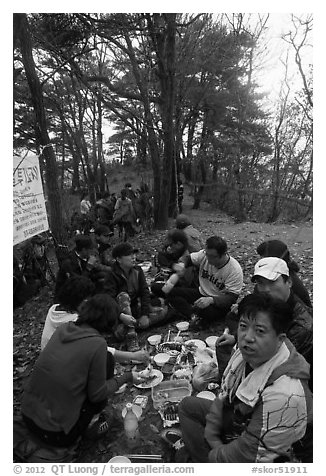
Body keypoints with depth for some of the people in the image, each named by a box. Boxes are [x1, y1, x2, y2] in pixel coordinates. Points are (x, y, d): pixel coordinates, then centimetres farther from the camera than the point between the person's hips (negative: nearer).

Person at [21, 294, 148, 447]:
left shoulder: (64, 328, -2)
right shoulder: (97, 343, -20)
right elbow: (97, 394, -12)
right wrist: (127, 377, 3)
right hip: (56, 434, -6)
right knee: (108, 360, -1)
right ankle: (90, 423, 9)